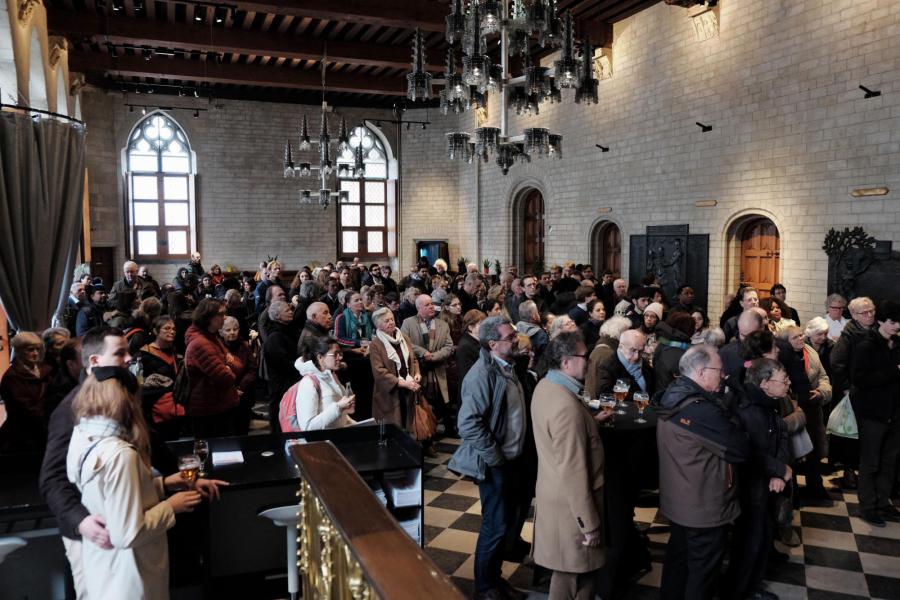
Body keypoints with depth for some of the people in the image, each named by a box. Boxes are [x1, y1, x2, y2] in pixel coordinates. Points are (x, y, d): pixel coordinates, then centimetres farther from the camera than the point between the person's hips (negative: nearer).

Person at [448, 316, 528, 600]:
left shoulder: (506, 368, 7)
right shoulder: (483, 374, -23)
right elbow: (468, 423, -29)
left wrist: (511, 455, 13)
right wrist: (495, 458, -21)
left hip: (509, 459, 9)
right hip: (494, 463, -8)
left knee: (505, 522, 18)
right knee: (496, 526, 3)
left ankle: (495, 577, 35)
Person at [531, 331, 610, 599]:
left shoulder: (545, 386, 0)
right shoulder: (567, 406, -30)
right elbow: (573, 473, -27)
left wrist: (592, 422, 12)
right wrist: (589, 524, -20)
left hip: (553, 490, 9)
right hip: (570, 501, -9)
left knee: (565, 568, 25)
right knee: (573, 574, 10)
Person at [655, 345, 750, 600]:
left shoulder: (672, 398, 0)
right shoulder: (702, 410, -29)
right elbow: (741, 450, -21)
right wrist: (736, 431, -3)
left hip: (678, 501, 9)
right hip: (704, 507, -9)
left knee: (678, 556, 25)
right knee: (702, 569, 11)